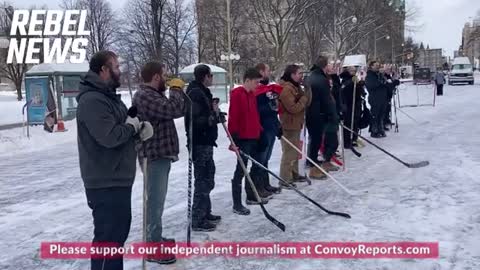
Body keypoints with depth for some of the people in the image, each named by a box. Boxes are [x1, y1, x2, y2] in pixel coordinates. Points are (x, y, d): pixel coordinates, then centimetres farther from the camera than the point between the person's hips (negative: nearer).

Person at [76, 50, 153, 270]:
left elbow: (124, 125, 19)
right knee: (108, 236, -3)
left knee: (120, 229, 22)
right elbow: (109, 137, -29)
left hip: (118, 178, 11)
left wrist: (141, 126, -3)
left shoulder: (109, 96, 14)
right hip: (105, 183, -11)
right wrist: (133, 126, -11)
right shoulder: (92, 100, -19)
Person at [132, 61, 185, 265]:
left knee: (157, 200, 19)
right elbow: (175, 110, -25)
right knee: (155, 202, -7)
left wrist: (175, 92, 10)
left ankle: (155, 239, 32)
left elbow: (172, 110, 24)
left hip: (160, 154, 11)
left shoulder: (152, 95, 17)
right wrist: (177, 90, -11)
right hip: (154, 156, -11)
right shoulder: (145, 96, -18)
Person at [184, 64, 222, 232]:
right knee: (203, 182, -5)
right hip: (200, 144, -11)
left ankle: (205, 214, 32)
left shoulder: (202, 92, 15)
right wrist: (213, 116, -18)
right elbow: (194, 121, -25)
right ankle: (198, 221, 3)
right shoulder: (196, 93, -17)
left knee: (207, 179, 20)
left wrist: (215, 113, 3)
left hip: (205, 143, 11)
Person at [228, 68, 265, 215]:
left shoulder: (252, 94, 13)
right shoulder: (237, 94, -14)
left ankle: (251, 195, 32)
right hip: (243, 139, -9)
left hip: (254, 137, 9)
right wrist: (234, 139, -21)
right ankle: (237, 204, -1)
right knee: (241, 170, -6)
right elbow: (233, 118, -19)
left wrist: (260, 130, 18)